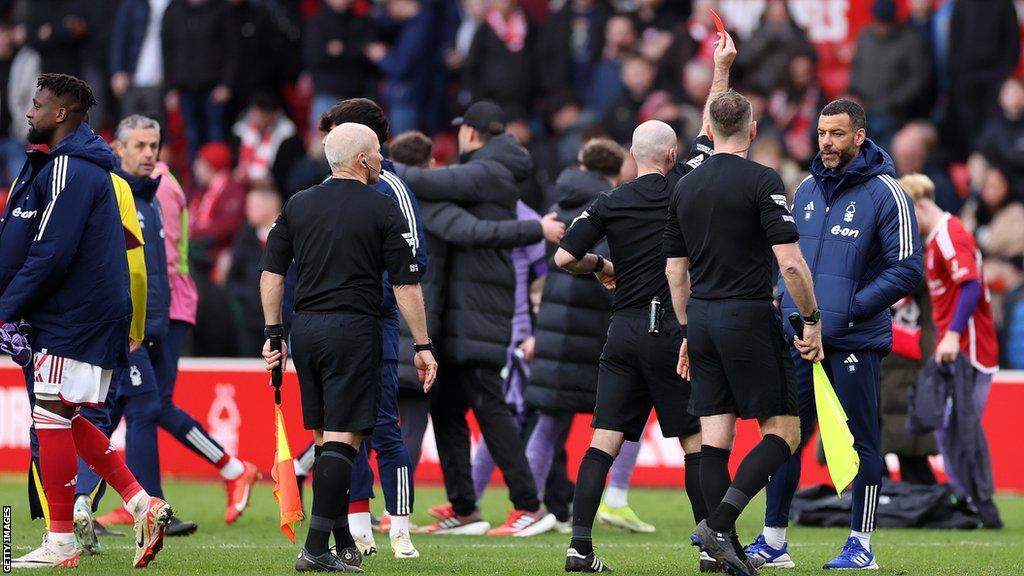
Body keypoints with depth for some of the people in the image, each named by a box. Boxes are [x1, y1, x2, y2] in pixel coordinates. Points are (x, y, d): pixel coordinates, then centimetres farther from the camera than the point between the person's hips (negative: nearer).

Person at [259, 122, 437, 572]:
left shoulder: (298, 205, 10)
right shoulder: (383, 209, -4)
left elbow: (271, 272, 9)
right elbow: (406, 284, -4)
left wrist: (273, 333, 14)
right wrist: (422, 346, 1)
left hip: (305, 330, 5)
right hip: (353, 329, -5)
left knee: (325, 438, 13)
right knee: (342, 438, -6)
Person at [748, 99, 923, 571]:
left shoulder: (884, 193, -6)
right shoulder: (806, 190, 13)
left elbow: (906, 269, -10)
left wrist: (849, 311, -15)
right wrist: (787, 306, 9)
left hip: (855, 342, -6)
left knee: (860, 441, 0)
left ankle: (861, 545, 7)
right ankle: (772, 541, 10)